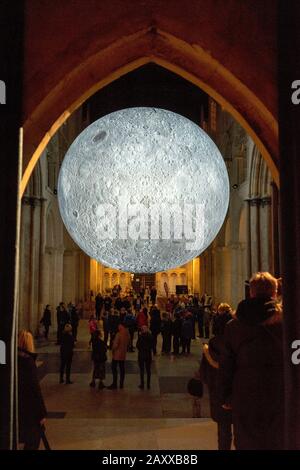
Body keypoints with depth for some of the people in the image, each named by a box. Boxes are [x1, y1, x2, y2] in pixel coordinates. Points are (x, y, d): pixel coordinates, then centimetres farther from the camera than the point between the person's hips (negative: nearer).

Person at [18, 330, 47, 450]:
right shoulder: (28, 361, -19)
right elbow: (35, 388, -19)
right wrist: (42, 413, -13)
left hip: (17, 407, 6)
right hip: (29, 408, -6)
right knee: (33, 440, 8)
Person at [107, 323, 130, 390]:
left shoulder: (119, 334, -20)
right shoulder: (127, 334, 1)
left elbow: (115, 344, -20)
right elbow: (128, 343, 10)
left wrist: (113, 350, -3)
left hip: (117, 354, -7)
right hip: (123, 354, 7)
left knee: (114, 368, -1)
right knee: (122, 369, 11)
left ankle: (114, 384, -2)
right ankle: (121, 384, 16)